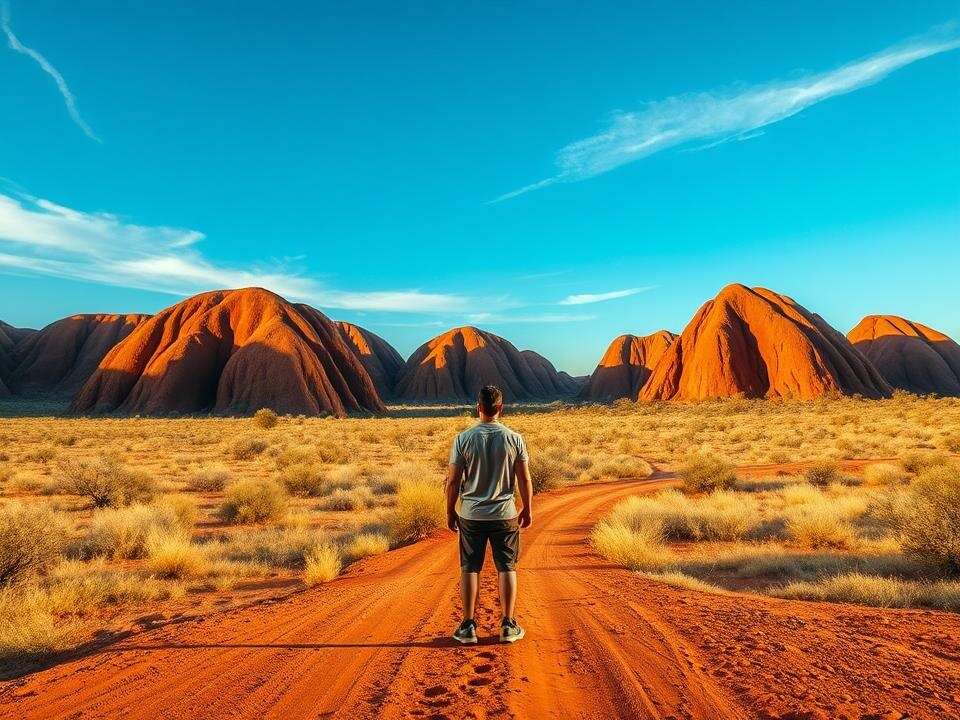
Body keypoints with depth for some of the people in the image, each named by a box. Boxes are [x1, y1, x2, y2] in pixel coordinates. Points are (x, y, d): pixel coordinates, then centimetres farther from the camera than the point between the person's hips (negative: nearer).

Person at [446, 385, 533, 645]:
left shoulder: (463, 438, -7)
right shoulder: (514, 438, -5)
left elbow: (453, 480, -5)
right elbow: (524, 479, -1)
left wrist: (450, 512, 7)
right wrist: (528, 509, 12)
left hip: (471, 515, 0)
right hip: (505, 515, 0)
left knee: (470, 569, 10)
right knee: (507, 568, 11)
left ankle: (468, 627, 16)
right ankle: (508, 626, 15)